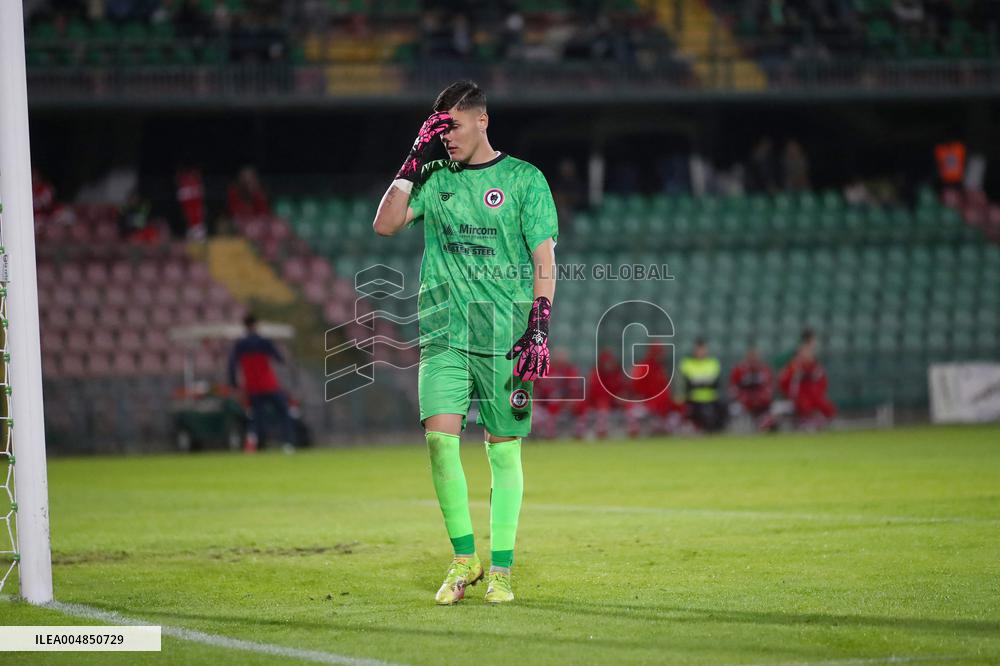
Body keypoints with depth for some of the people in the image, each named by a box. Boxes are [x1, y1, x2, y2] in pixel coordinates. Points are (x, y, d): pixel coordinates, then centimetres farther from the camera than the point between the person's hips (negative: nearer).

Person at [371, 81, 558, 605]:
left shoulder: (524, 180, 2)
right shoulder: (436, 178, 11)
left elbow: (544, 262, 0)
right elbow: (385, 225, 1)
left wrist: (539, 330, -9)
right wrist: (416, 159, -2)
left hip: (504, 337, -2)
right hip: (444, 332, 2)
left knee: (504, 448, 0)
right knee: (439, 437, -11)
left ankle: (500, 570, 7)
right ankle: (463, 557, 2)